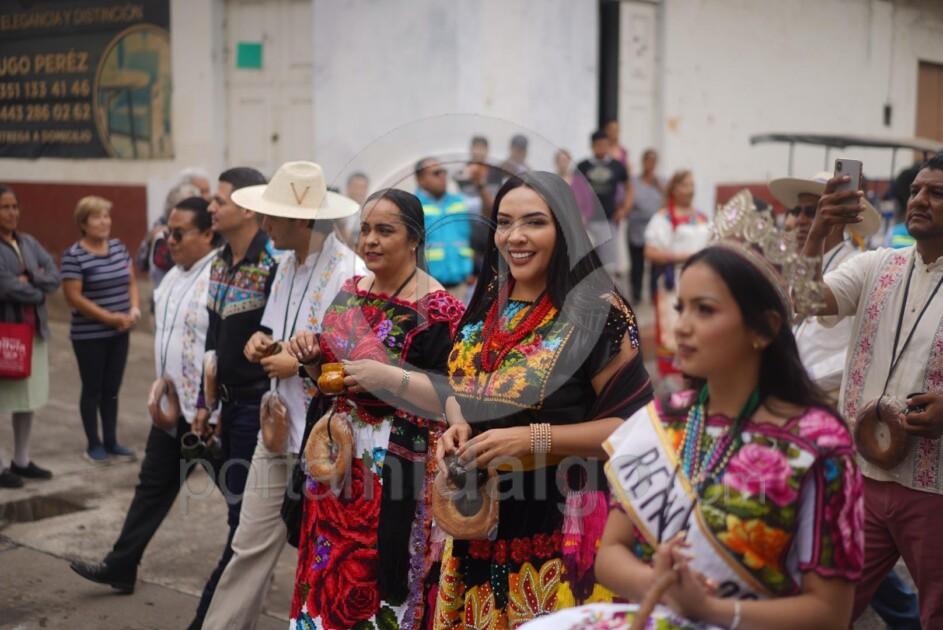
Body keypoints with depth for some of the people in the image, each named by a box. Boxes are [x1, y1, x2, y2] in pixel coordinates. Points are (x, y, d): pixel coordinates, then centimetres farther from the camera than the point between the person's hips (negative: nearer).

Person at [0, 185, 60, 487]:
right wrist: (39, 292, -5)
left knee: (29, 399, 13)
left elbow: (54, 276, 3)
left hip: (34, 330, 7)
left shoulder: (28, 242, 10)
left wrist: (28, 279, -14)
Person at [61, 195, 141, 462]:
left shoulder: (119, 247, 5)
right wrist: (110, 317, -19)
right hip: (89, 336, -5)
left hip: (119, 334, 5)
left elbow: (131, 281, 11)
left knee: (112, 388, 13)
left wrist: (134, 309, -7)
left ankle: (111, 441, 23)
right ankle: (94, 444, 17)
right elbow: (74, 297, -16)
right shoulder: (74, 256, -13)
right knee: (93, 389, 5)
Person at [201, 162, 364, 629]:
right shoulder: (288, 262, 9)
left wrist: (300, 364, -17)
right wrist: (263, 339, 0)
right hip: (278, 425, 8)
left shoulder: (349, 274, -19)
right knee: (251, 544, 12)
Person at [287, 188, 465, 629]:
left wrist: (386, 376, -25)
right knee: (331, 576, 14)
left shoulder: (438, 309, -13)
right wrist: (312, 355, -3)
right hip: (338, 460, 7)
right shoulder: (350, 293, 8)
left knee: (381, 582, 1)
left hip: (398, 470, -6)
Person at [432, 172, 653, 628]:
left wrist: (535, 439, -23)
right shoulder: (487, 304, 5)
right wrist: (457, 426, -4)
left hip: (558, 525, -6)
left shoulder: (598, 312, -14)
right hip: (477, 516, 6)